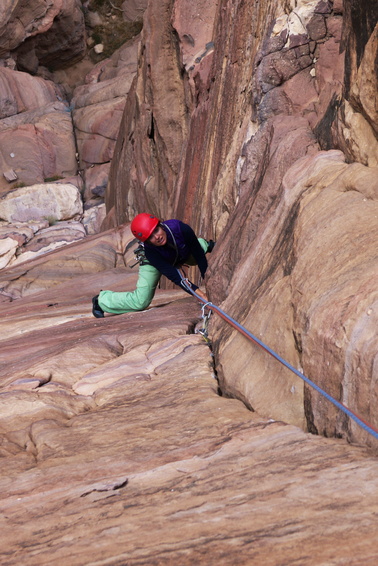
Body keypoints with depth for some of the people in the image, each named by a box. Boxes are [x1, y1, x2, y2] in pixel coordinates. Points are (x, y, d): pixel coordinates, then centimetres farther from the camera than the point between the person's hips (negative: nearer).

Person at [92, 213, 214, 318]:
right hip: (153, 262, -4)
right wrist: (197, 291, -51)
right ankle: (101, 300, 10)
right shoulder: (150, 251, -42)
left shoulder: (180, 228, -40)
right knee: (141, 302, -14)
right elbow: (174, 276, -43)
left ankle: (207, 244, 35)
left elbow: (199, 255, -28)